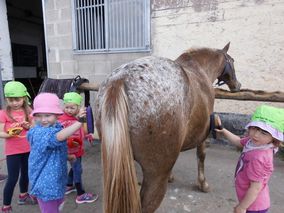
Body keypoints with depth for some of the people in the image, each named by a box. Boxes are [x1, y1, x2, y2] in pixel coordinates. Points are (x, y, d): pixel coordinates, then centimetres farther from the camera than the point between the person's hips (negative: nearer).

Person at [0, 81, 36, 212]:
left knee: (26, 174, 19)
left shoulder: (28, 111, -1)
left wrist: (29, 126, -16)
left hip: (28, 149, 4)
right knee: (12, 178, 0)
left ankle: (23, 196, 42)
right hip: (12, 151, -4)